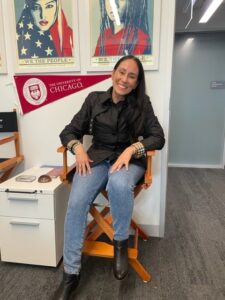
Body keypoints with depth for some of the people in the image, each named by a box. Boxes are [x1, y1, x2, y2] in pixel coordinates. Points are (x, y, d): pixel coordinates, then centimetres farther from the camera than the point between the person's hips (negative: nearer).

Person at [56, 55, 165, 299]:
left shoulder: (142, 104, 4)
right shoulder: (94, 99, 5)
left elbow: (158, 137, -3)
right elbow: (69, 131, 5)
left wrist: (132, 148, -21)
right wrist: (78, 148, -17)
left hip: (128, 159, -1)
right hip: (97, 158, 2)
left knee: (119, 184, -38)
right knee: (76, 203, -25)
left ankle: (121, 242, -8)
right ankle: (71, 274, -5)